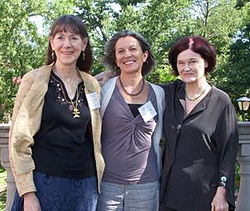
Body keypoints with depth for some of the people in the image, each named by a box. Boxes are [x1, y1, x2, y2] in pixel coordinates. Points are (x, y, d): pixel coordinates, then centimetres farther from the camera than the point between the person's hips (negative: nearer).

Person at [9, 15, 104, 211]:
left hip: (85, 185, 3)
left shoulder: (92, 85, 7)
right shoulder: (34, 80, -3)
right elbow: (19, 139, -6)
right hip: (44, 181, -3)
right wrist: (28, 193, -12)